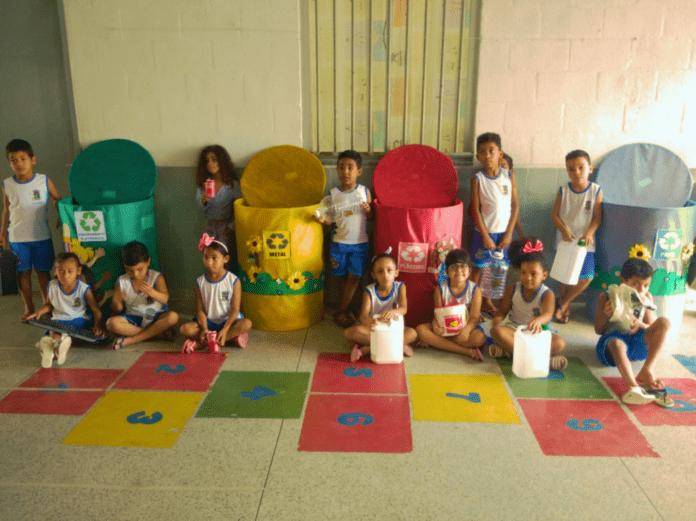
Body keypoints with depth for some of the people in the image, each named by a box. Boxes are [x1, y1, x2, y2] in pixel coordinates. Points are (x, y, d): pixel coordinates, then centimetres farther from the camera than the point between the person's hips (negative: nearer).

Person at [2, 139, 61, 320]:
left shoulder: (44, 181, -6)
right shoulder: (7, 185, 0)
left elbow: (58, 199, 5)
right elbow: (6, 210, 10)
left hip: (41, 236, -1)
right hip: (17, 237, 1)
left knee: (43, 271, 9)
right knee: (23, 272, 10)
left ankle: (47, 304, 24)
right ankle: (28, 308, 23)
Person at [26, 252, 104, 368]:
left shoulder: (84, 289, -8)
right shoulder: (52, 287, 3)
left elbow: (95, 310, -8)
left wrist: (98, 325, -25)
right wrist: (40, 312, 2)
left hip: (79, 320, -3)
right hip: (59, 320, 3)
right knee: (55, 333, -31)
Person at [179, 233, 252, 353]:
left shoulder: (233, 281, -7)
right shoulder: (200, 283, 0)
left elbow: (235, 309, -12)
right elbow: (200, 310, -3)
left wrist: (224, 330, -24)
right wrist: (204, 329, -21)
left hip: (228, 321, -1)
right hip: (208, 322, 1)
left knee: (246, 324, -31)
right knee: (186, 329, -24)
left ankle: (199, 343, -31)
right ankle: (231, 337, -25)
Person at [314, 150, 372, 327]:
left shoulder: (364, 191, -2)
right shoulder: (333, 194, -3)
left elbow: (371, 217, 5)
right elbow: (330, 219, 2)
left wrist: (368, 210, -17)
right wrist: (322, 219, -19)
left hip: (360, 243, 0)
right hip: (339, 242, 0)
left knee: (354, 277, -1)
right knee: (344, 277, 10)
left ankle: (340, 311, 13)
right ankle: (345, 309, 26)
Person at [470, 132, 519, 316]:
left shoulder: (509, 176, -2)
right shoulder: (477, 179, -7)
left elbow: (515, 206, 0)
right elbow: (476, 210, -8)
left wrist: (509, 233, -5)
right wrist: (485, 236, -11)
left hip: (504, 232, 2)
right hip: (485, 231, -2)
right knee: (478, 267, 5)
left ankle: (487, 301, 26)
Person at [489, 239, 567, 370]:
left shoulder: (547, 294, -11)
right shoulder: (512, 289, -1)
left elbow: (547, 314, -31)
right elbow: (503, 310, 3)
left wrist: (538, 321, -56)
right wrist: (497, 319, -22)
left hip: (538, 332, -1)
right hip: (515, 329, 1)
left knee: (560, 344, -29)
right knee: (496, 331, -31)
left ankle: (508, 350, -37)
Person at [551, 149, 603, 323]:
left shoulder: (596, 190, -4)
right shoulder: (563, 191, -2)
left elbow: (597, 217, -4)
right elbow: (555, 215, -1)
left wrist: (589, 233, -19)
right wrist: (564, 230, -16)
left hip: (585, 242, -1)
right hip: (565, 241, 1)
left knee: (586, 277, -8)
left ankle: (563, 304, 11)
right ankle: (566, 308, 24)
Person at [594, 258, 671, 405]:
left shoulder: (646, 298, 10)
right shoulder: (606, 298, 0)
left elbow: (651, 328, 8)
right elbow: (599, 330, 2)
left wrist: (640, 325, -17)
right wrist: (606, 315, -20)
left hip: (639, 343, 4)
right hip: (614, 338, -4)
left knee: (664, 322, -19)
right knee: (617, 344, -40)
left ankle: (646, 372, -30)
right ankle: (633, 386, -63)